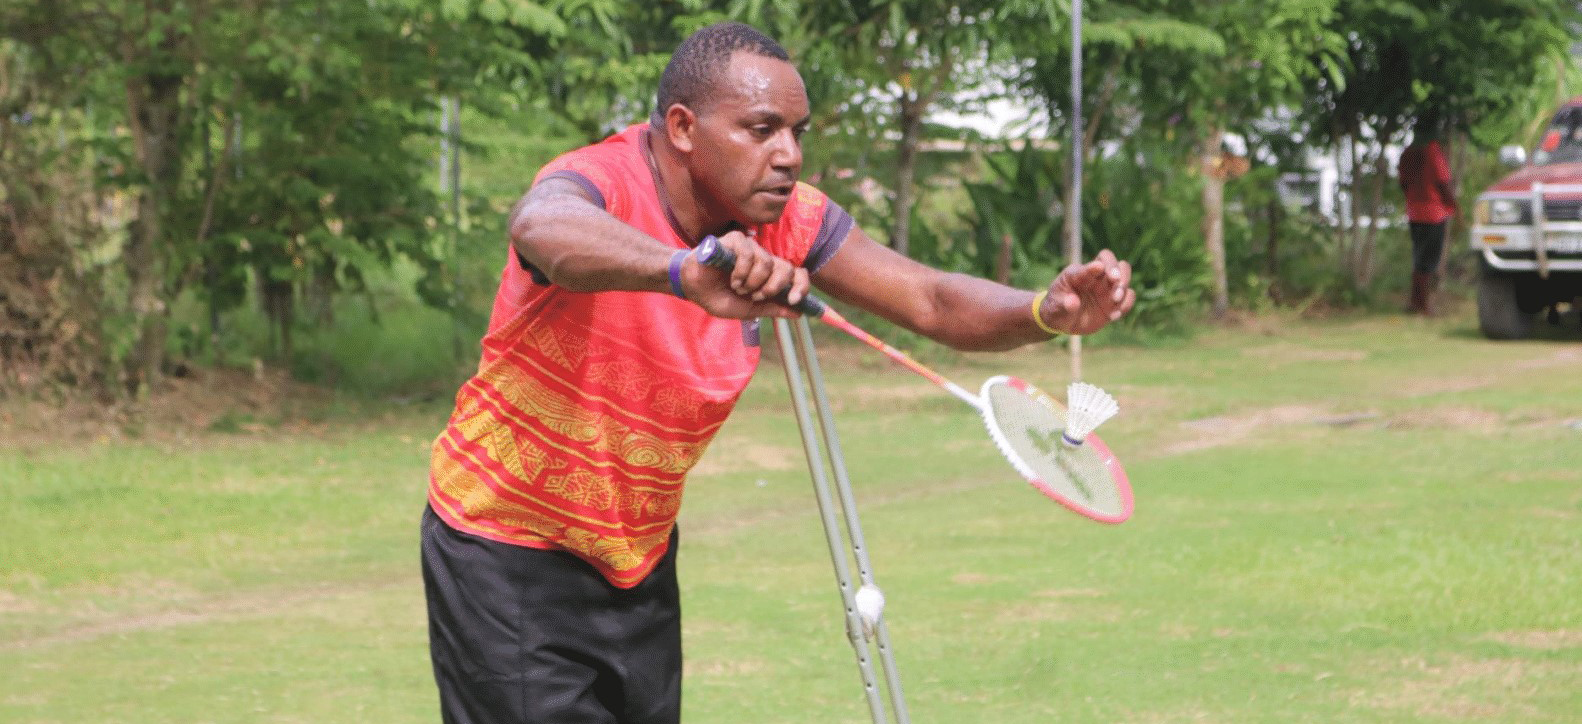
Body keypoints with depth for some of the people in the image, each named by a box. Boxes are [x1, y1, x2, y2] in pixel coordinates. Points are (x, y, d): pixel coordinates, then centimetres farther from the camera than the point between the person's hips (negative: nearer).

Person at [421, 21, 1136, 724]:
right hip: (508, 552, -6)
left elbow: (934, 302, -7)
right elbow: (540, 226, -51)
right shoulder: (597, 183, -26)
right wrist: (683, 270, -70)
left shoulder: (786, 220, -7)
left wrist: (1047, 310, -29)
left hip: (639, 557, 6)